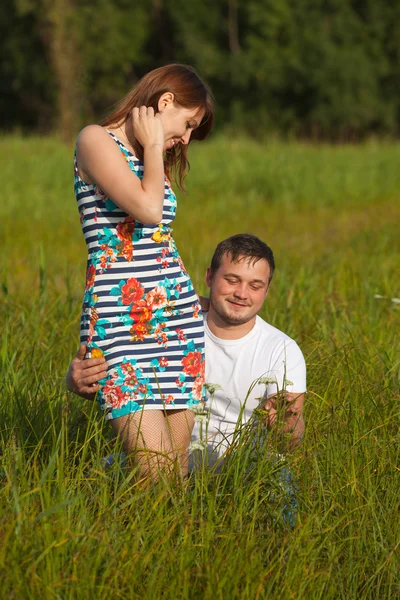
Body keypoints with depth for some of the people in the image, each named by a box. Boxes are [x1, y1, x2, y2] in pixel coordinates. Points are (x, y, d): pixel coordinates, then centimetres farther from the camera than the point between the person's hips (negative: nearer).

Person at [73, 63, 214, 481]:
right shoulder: (96, 140, -2)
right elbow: (148, 209, -15)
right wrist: (152, 146, -4)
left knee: (178, 469, -1)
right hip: (119, 318, -8)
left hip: (177, 315, 8)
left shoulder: (155, 161, 21)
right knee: (156, 472, -17)